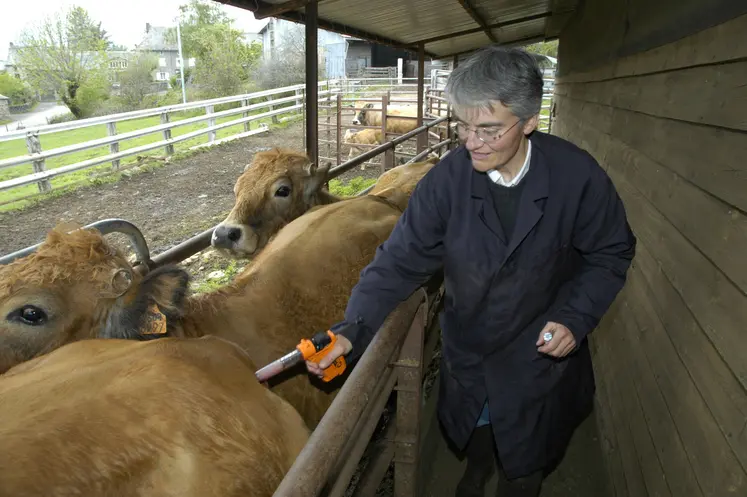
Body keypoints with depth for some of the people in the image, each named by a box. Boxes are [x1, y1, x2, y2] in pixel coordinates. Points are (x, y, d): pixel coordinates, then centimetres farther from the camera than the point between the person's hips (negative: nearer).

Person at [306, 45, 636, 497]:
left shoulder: (577, 176, -23)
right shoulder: (447, 179, -22)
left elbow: (611, 254, -9)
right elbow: (400, 260, -20)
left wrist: (575, 319, -21)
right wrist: (353, 330, -31)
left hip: (541, 351, -1)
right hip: (467, 346, 2)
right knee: (473, 430, 29)